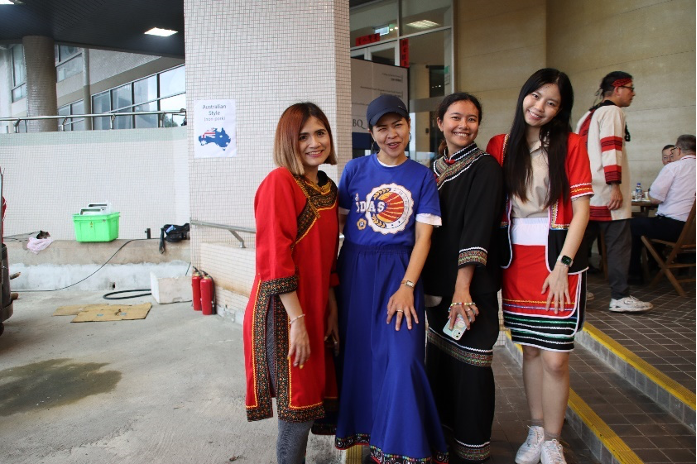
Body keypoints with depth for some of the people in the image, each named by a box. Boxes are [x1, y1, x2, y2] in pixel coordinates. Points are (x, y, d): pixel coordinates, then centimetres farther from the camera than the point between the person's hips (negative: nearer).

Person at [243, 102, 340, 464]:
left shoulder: (328, 189, 10)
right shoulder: (279, 182, -14)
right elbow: (274, 257, -20)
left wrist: (331, 308, 12)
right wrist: (297, 320, -20)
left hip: (315, 309, 8)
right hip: (284, 311, -8)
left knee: (313, 395, 17)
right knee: (298, 404, 2)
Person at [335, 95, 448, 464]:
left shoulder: (422, 176, 2)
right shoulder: (355, 170, 2)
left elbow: (423, 236, -2)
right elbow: (337, 224, 3)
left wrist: (407, 287, -12)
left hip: (400, 271, -1)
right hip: (355, 271, 1)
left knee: (402, 359, -5)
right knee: (356, 354, 10)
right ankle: (360, 429, 33)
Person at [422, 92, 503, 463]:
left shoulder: (485, 167, -8)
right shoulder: (436, 168, 10)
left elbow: (478, 230, -17)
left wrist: (463, 286, -23)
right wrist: (427, 282, 9)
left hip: (472, 283, -6)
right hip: (438, 280, 6)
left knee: (468, 364, 2)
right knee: (439, 356, 14)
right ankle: (443, 429, 34)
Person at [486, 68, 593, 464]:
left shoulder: (571, 145, -2)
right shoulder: (500, 146, 6)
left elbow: (581, 209, -6)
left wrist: (562, 265, -13)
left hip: (557, 260, -3)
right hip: (516, 261, 3)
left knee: (555, 357, -1)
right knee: (530, 350, 13)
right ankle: (537, 431, 29)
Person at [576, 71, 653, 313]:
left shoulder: (588, 116, 21)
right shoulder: (612, 111, -6)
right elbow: (610, 149, -18)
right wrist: (615, 185, -21)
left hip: (587, 190, 9)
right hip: (606, 193, -9)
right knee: (619, 243, -4)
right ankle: (620, 297, -1)